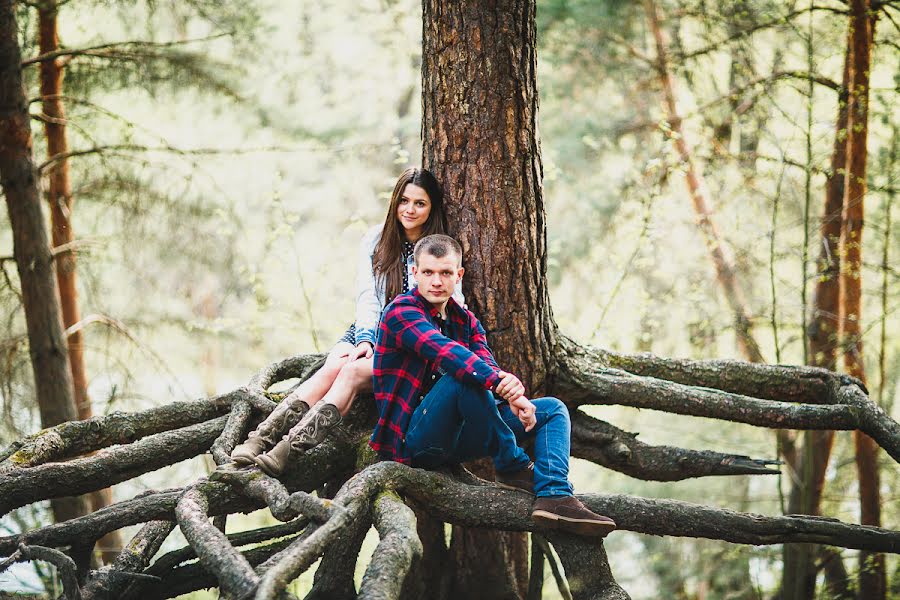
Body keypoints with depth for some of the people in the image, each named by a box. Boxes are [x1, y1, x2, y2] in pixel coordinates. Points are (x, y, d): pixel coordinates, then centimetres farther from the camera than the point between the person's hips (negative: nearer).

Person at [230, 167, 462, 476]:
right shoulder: (376, 239, 10)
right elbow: (367, 297, 3)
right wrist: (365, 340, -15)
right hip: (371, 331, 3)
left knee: (353, 371, -32)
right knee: (333, 367, -30)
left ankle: (287, 450, -47)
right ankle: (261, 438, -43)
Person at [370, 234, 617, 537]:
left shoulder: (466, 321, 15)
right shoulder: (401, 311, -8)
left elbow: (489, 366, -3)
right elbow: (442, 350, -28)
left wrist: (514, 398, -27)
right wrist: (497, 379, -42)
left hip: (453, 438, 8)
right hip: (413, 437, -8)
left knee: (554, 409, 2)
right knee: (462, 376, -34)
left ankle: (555, 497, -25)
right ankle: (513, 467, -19)